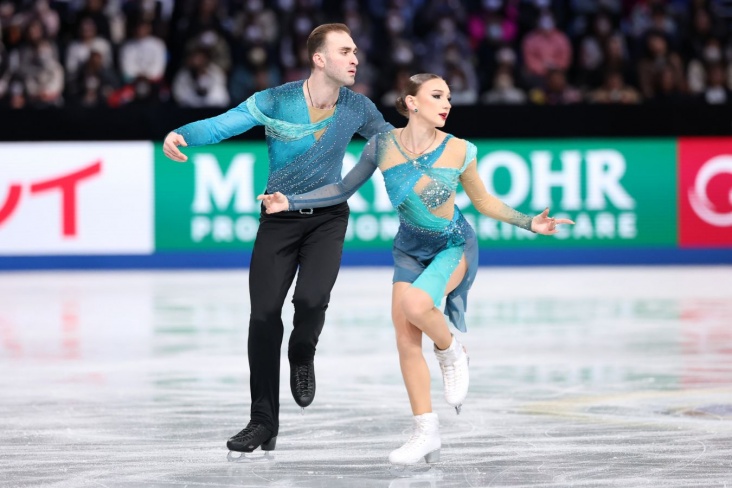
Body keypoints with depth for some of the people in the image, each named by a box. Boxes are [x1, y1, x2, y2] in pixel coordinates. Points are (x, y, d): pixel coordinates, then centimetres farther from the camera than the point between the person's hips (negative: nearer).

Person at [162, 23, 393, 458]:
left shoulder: (357, 108, -6)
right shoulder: (275, 102, -16)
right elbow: (221, 125, -23)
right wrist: (181, 135, -42)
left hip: (328, 218, 1)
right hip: (280, 216, -1)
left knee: (312, 299, -23)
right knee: (264, 315, -5)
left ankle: (302, 357, 15)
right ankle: (264, 424, 7)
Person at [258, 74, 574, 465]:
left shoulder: (458, 151, -15)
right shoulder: (383, 146, -12)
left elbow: (484, 201, 1)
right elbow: (343, 190, -2)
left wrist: (530, 224, -5)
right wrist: (291, 201, -10)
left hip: (453, 245, -3)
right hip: (410, 248, 3)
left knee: (415, 304, -32)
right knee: (406, 337, -5)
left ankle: (451, 352, 2)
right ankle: (426, 433, 6)